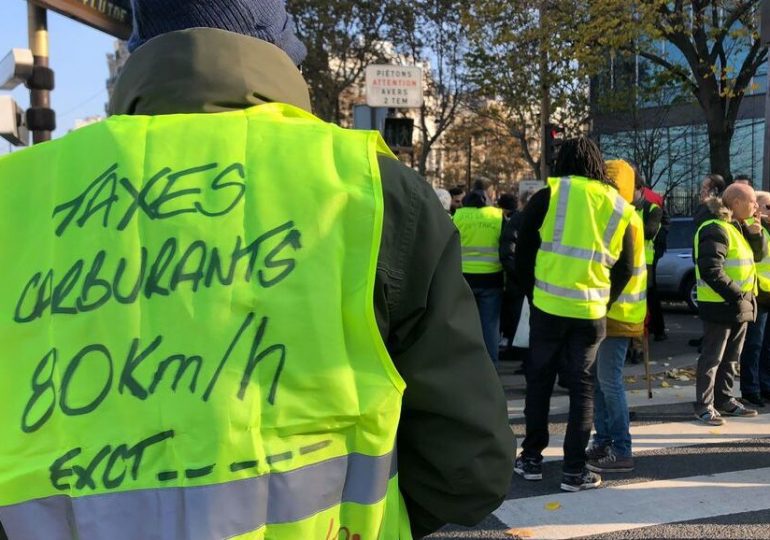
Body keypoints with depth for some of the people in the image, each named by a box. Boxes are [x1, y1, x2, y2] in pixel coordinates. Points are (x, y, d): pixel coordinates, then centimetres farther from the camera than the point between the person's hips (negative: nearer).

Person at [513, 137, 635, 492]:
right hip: (591, 312, 2)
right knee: (582, 386, 10)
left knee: (539, 381, 12)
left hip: (548, 306, -1)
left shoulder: (548, 196, -2)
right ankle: (574, 469, 11)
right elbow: (625, 268, 7)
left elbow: (522, 254, -1)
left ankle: (531, 458, 19)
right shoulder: (619, 208, 6)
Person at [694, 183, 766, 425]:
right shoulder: (715, 229, -17)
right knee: (712, 357, -3)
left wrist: (756, 234, -1)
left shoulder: (740, 228, 14)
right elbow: (711, 271, -24)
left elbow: (758, 255, 17)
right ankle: (704, 406, 4)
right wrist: (735, 295, -21)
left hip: (740, 305, 9)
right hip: (720, 305, -9)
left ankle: (724, 399, 27)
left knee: (731, 357, 16)